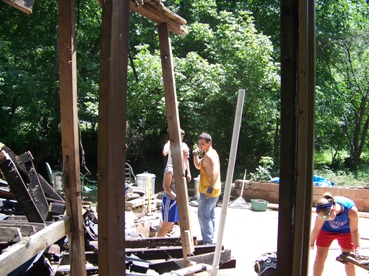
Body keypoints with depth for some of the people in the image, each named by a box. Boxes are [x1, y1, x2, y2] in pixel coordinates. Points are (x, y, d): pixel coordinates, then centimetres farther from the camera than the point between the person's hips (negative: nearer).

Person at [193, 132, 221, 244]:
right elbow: (198, 166, 24)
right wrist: (196, 155, 6)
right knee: (210, 216, 16)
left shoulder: (210, 154, -17)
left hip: (208, 191, -11)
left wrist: (210, 187, -29)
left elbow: (215, 171, -30)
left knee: (203, 215, -7)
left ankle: (208, 241, -5)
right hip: (211, 191, 11)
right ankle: (210, 239, 25)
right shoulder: (209, 153, 16)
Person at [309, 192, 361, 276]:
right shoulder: (323, 213, -36)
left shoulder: (351, 210, -39)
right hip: (326, 230, 0)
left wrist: (357, 248, -26)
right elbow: (316, 229, -19)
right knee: (320, 257, -1)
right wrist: (311, 243, -5)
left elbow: (354, 230, -22)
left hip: (345, 231, 0)